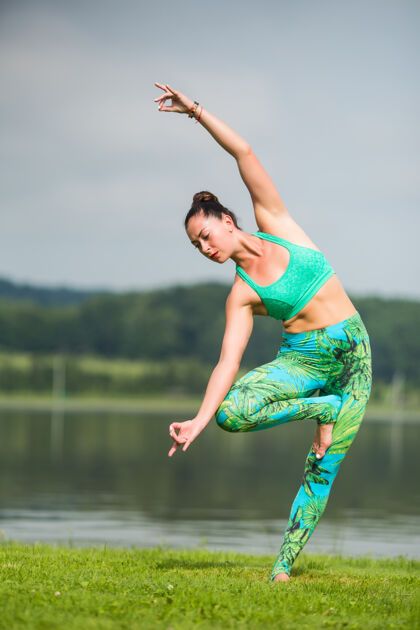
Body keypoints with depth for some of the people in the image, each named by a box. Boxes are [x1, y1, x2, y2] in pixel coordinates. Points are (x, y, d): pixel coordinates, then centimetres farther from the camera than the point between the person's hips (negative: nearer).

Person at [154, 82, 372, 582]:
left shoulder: (275, 224, 3)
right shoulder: (242, 295, 2)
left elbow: (244, 153, -1)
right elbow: (228, 362, -7)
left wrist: (196, 111, -6)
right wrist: (199, 419, -18)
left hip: (353, 353, -1)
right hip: (303, 358, 1)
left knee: (321, 471, -5)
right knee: (232, 414, -25)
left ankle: (284, 566, 4)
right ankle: (322, 409, -4)